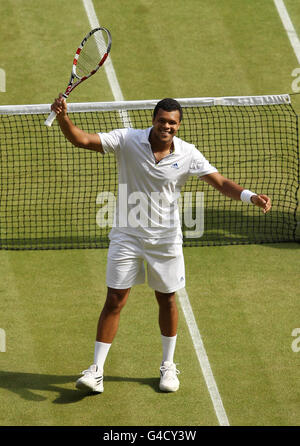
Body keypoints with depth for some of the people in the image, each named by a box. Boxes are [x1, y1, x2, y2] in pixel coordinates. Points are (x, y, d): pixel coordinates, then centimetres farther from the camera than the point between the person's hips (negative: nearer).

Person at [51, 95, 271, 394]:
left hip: (165, 240, 1)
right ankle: (96, 370, 7)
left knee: (167, 301, 12)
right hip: (127, 236, -1)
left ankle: (168, 366, 30)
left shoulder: (187, 155, -9)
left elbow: (221, 183, -8)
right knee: (114, 301, -1)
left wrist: (250, 196, -25)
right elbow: (82, 140, -17)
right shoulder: (127, 140, -12)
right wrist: (63, 118, -35)